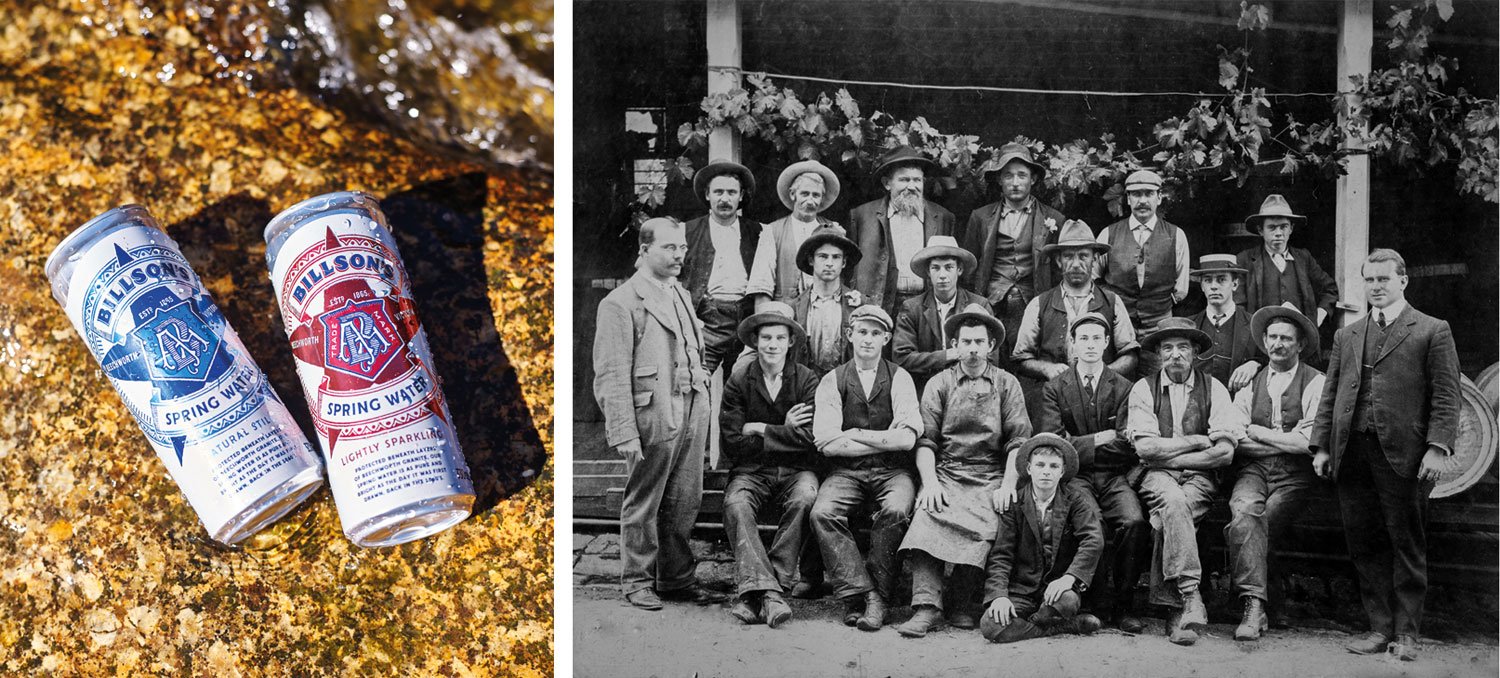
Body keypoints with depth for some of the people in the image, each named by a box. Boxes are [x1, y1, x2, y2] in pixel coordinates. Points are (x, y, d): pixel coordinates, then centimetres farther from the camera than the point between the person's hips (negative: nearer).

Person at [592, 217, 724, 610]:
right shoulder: (620, 304, -6)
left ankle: (677, 579, 21)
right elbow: (611, 375, -11)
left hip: (692, 412, 7)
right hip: (652, 414, -7)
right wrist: (623, 431, -16)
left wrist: (703, 408, 14)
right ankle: (637, 581, 14)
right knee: (643, 504, 2)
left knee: (684, 502, 10)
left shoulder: (681, 294, 18)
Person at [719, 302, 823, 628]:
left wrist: (760, 430, -8)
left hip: (796, 470, 0)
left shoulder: (807, 380, 1)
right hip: (752, 470, 0)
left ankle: (754, 591, -29)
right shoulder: (738, 382, 2)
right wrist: (784, 433, -7)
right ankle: (769, 592, -40)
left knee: (804, 499, -33)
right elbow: (733, 444, -4)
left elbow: (809, 438, -10)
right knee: (735, 505, -32)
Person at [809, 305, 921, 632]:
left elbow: (907, 439, -9)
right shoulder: (833, 381, 6)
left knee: (896, 511, -32)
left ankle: (876, 594, -19)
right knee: (823, 513, -28)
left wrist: (855, 435, -8)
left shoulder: (899, 378, 5)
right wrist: (885, 438, -6)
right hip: (846, 470, 1)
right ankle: (860, 592, -22)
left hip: (892, 470, -1)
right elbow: (826, 442, -7)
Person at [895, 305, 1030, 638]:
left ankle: (962, 606, -19)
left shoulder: (1007, 384, 13)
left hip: (991, 477, 0)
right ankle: (927, 606, -35)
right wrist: (930, 482, -11)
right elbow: (925, 440, 5)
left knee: (985, 527, -30)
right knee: (927, 517, -30)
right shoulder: (939, 384, 13)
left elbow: (1019, 440, 6)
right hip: (946, 473, 0)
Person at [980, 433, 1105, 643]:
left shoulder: (1075, 500, 2)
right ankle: (1064, 625, -10)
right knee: (990, 627, -27)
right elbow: (1000, 555, -2)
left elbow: (1094, 540, -12)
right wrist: (999, 595, -18)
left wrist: (1069, 577, -27)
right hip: (1021, 590, 1)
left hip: (1058, 587, -1)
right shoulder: (1014, 505, 1)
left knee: (1067, 601, -37)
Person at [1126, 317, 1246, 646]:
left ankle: (1171, 601, -28)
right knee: (1173, 500, -35)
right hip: (1156, 477, 0)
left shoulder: (1213, 389, 5)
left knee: (1164, 520, -32)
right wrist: (1198, 440, -5)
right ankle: (1190, 599, -38)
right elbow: (1145, 447, -7)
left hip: (1199, 477, 0)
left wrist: (1169, 455, -7)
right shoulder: (1144, 389, 5)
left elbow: (1225, 452, -7)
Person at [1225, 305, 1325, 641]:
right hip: (1252, 469, 3)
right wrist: (1286, 441, -7)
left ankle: (1252, 606, -9)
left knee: (1244, 527, -25)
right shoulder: (1249, 383, 17)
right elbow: (1235, 440, 6)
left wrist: (1257, 432, -2)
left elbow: (1309, 443, -7)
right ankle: (1254, 606, -32)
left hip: (1294, 475, -3)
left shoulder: (1317, 383, 4)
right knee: (1244, 512, -30)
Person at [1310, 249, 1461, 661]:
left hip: (1403, 454, -4)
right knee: (1364, 545, 6)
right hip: (1351, 453, 4)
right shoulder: (1346, 336, 19)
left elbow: (1445, 397, -2)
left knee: (1407, 545, 2)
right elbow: (1330, 395, 17)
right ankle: (1380, 628, 14)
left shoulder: (1432, 331, 5)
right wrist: (1322, 445, 8)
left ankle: (1406, 633, 10)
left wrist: (1438, 447, -12)